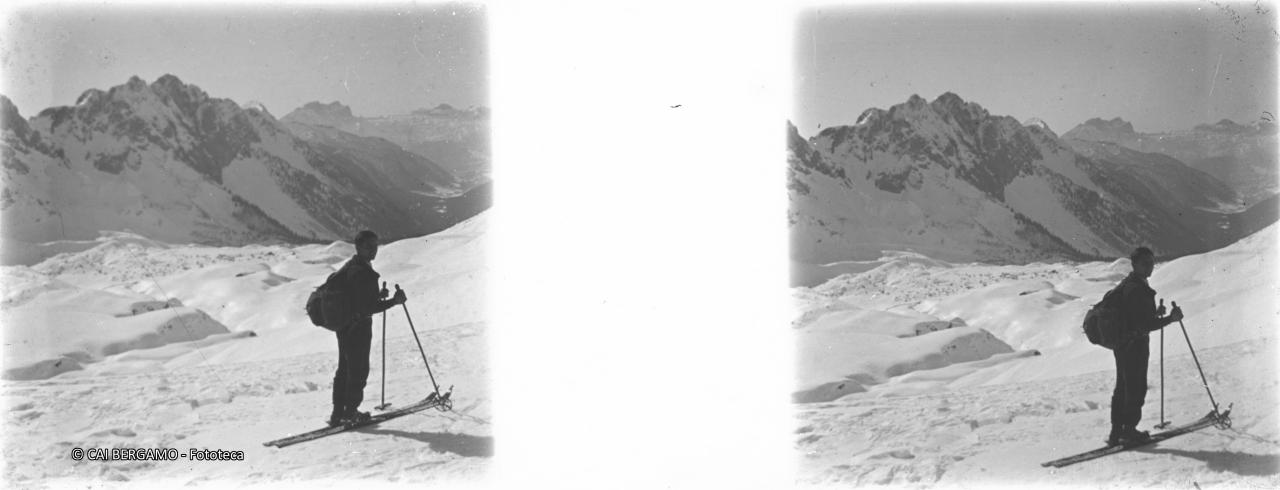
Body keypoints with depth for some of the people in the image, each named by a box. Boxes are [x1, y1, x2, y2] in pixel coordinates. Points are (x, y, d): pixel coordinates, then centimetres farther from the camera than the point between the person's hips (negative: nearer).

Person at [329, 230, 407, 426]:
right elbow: (366, 307, -25)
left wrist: (377, 295, 16)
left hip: (343, 326, 10)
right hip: (358, 327, -10)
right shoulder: (361, 272, -22)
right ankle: (350, 412, 7)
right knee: (358, 370, 1)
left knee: (344, 369, 17)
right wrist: (393, 301, -25)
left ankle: (338, 413, 22)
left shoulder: (349, 267, 10)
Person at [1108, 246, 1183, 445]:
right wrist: (1170, 319, -22)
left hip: (1121, 344, 10)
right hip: (1135, 344, -10)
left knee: (1122, 388, 15)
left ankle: (1117, 431, 20)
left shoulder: (1126, 285, 11)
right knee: (1136, 389, 0)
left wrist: (1154, 313, 17)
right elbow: (1144, 324, -24)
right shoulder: (1137, 289, -21)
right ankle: (1129, 430, 6)